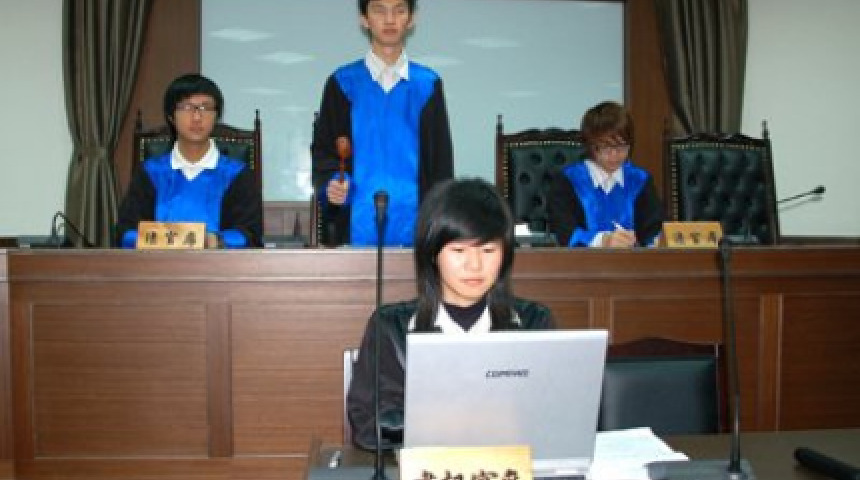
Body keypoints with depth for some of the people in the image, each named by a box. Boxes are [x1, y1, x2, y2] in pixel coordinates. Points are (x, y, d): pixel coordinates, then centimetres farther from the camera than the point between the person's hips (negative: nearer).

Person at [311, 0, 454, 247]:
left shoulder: (428, 85, 7)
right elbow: (322, 149, 7)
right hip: (357, 227, -1)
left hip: (414, 226, 1)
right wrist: (330, 183, -15)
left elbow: (441, 161, 8)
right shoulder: (342, 84, 5)